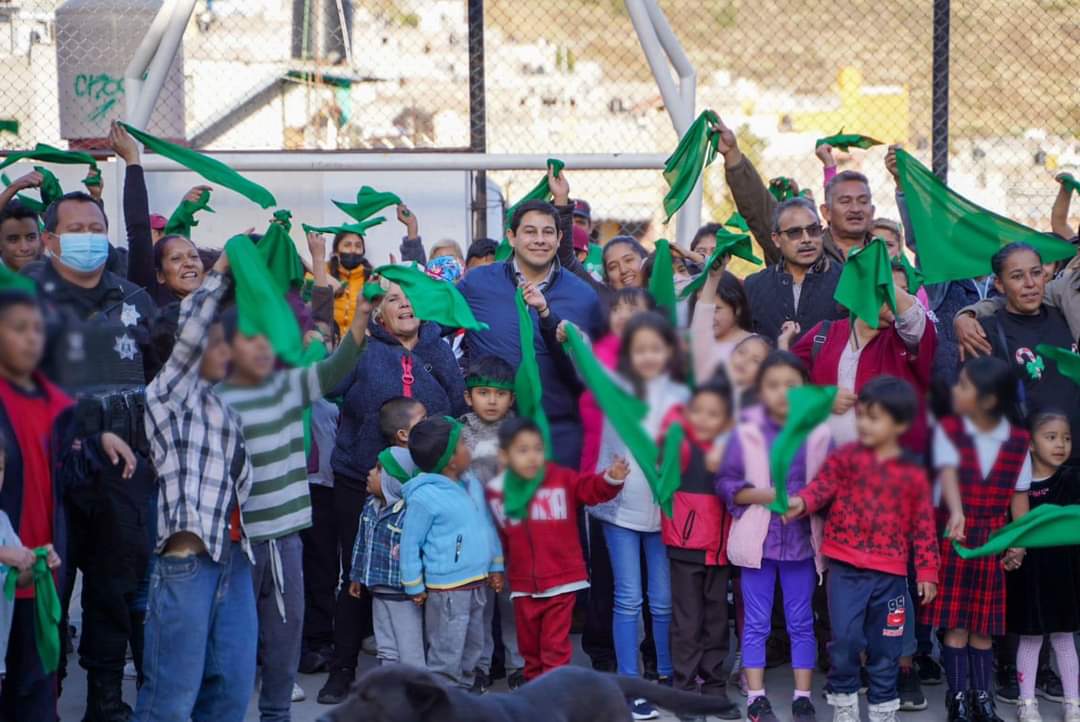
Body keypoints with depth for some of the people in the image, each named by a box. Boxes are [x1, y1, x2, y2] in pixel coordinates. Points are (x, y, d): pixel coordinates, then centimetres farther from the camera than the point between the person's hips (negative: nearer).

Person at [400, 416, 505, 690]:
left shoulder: (472, 484, 5)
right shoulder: (424, 497, -18)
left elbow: (487, 525, 16)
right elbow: (410, 543, -12)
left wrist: (495, 566, 17)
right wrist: (414, 586, -7)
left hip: (476, 584, 8)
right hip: (446, 589, -8)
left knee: (472, 650, 20)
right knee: (446, 657, -2)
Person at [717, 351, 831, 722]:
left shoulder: (819, 434, -3)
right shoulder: (745, 433, -5)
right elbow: (725, 483, -3)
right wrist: (759, 495, -17)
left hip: (801, 540, 1)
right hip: (757, 540, -1)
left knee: (801, 622, 10)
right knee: (756, 623, 7)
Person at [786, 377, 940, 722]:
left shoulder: (913, 472, 1)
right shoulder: (846, 457, 0)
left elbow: (923, 524, 5)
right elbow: (823, 486, -6)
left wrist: (927, 571, 4)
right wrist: (802, 502, -28)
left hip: (890, 573, 1)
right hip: (846, 567, -1)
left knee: (885, 647, 9)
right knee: (845, 638, -7)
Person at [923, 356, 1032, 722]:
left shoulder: (1018, 440, 0)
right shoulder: (949, 429, -6)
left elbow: (1019, 495, 6)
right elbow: (948, 472, -22)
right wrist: (956, 513, -39)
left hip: (993, 540, 2)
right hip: (956, 534, -2)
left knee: (983, 624, 8)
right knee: (956, 623, -1)